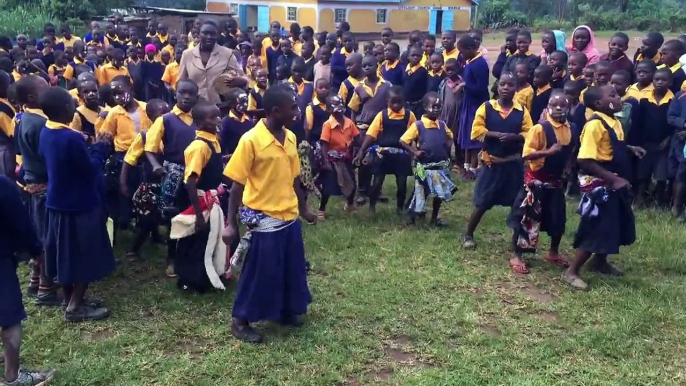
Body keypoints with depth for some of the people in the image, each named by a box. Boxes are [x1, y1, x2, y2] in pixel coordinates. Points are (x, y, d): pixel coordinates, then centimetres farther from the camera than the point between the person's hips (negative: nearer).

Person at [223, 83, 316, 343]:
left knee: (292, 269, 18)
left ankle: (287, 311, 38)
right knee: (258, 272, 4)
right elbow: (237, 185, -14)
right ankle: (240, 320, 20)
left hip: (290, 217, 7)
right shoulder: (251, 140, -17)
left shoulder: (290, 138, 3)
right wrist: (231, 224, -15)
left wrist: (303, 209, 20)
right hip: (265, 220, -7)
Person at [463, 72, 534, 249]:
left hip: (513, 163, 2)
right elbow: (477, 131, -9)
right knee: (482, 202, 3)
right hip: (491, 162, -2)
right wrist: (496, 135, -21)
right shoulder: (486, 107, -5)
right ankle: (468, 235, 19)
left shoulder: (522, 111, 0)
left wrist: (513, 137, -21)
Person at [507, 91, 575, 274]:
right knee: (527, 218, -3)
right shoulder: (540, 128, -17)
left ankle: (553, 252, 35)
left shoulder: (571, 128, 3)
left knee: (558, 218, 15)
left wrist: (565, 168, 9)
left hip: (556, 180, 6)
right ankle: (517, 256, 7)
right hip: (536, 179, -6)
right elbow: (526, 154, -21)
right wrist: (549, 151, -29)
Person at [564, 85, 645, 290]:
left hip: (615, 185, 9)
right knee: (595, 231, -5)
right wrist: (614, 179, -25)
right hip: (600, 185, -9)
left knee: (614, 226, 21)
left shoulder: (614, 122, 8)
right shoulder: (595, 125, -20)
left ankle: (600, 262, 41)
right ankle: (571, 272, 7)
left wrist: (630, 149, 3)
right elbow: (585, 160, -26)